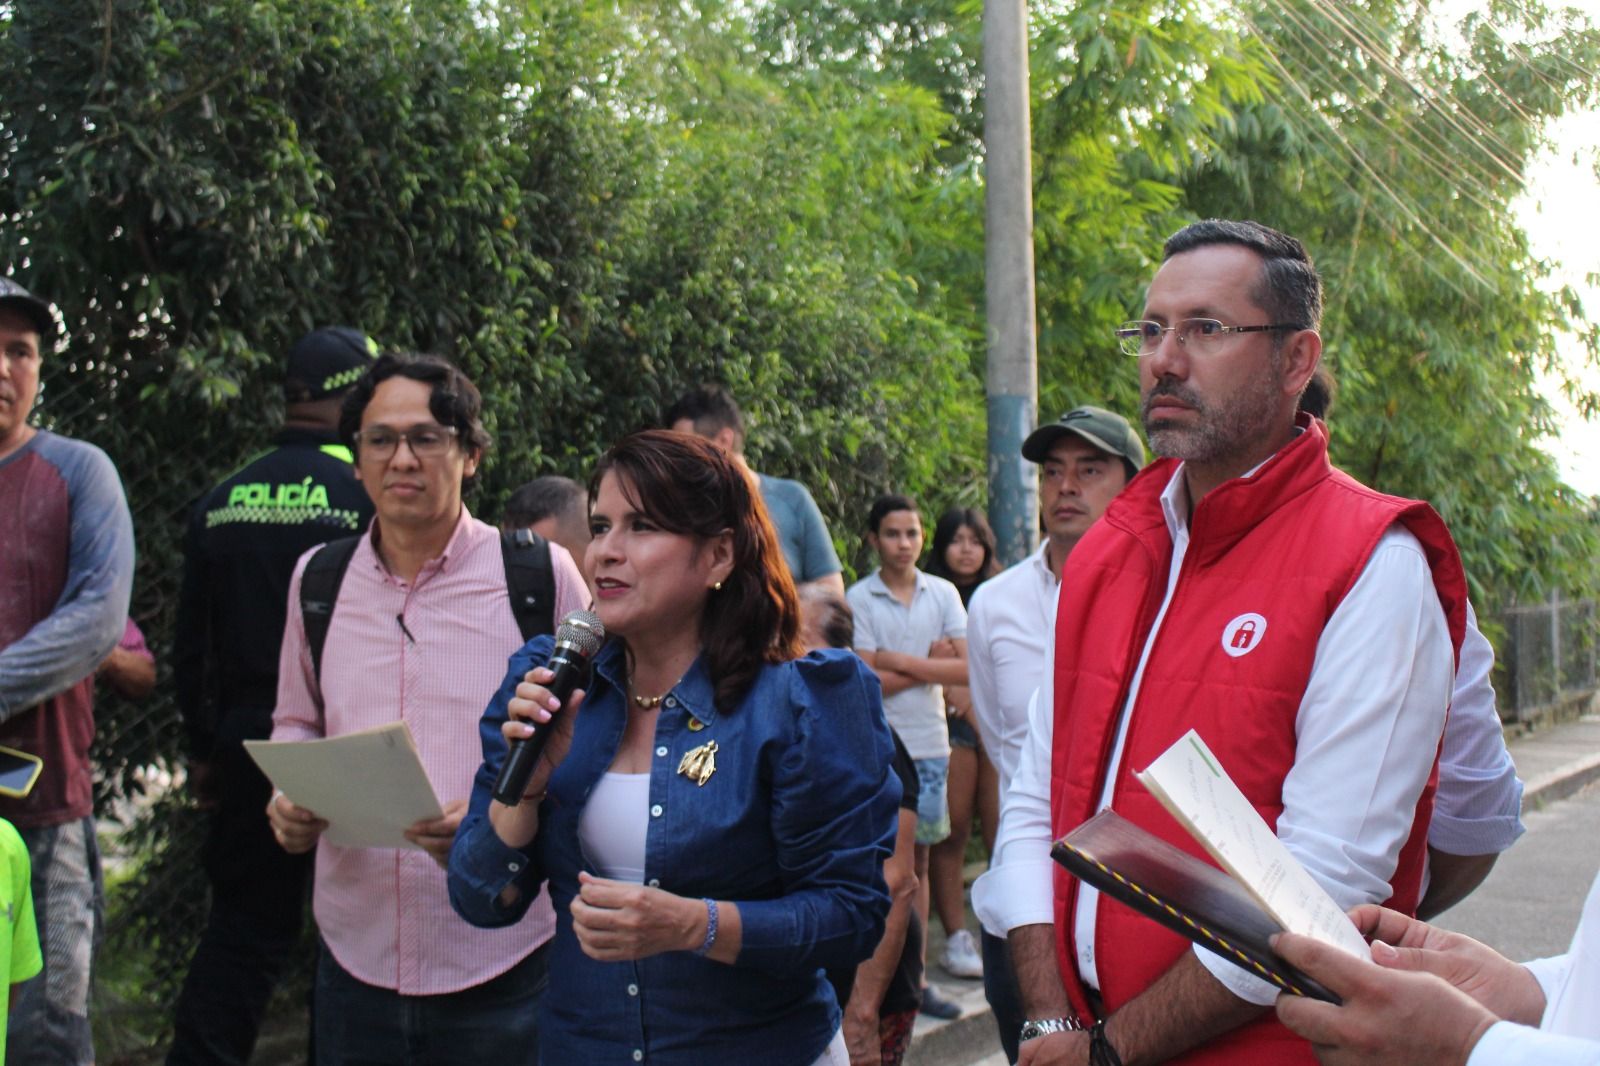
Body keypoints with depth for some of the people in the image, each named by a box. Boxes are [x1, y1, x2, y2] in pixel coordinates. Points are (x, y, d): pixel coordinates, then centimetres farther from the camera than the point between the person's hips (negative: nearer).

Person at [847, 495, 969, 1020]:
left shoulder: (943, 593, 6)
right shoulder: (858, 599, -4)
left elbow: (966, 668, -5)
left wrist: (898, 660, -10)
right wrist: (929, 663, -8)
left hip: (930, 745, 4)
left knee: (918, 862, 10)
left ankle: (915, 975, 18)